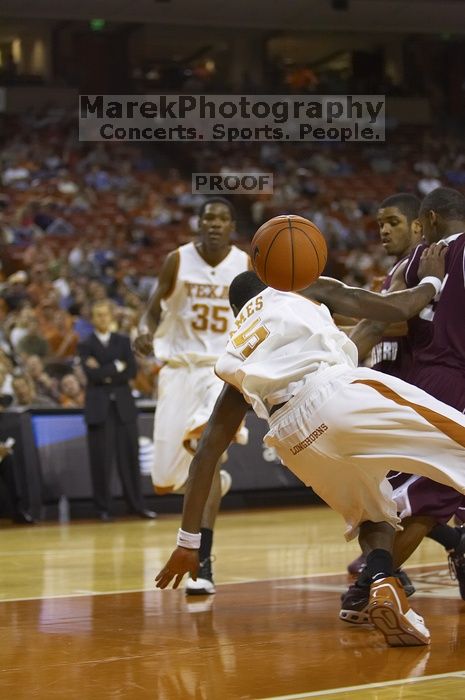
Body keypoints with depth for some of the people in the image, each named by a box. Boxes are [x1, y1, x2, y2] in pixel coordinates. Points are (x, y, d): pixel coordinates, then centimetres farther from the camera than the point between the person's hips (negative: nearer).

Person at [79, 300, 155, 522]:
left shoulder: (123, 341, 11)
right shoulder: (86, 346, 3)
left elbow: (132, 371, 0)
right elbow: (92, 374, -12)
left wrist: (106, 374, -8)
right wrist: (117, 367, -6)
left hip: (124, 405, 2)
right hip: (99, 406, -2)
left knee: (129, 457, 3)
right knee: (101, 460, -3)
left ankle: (137, 504, 10)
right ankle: (103, 508, 4)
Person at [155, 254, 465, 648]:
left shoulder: (236, 360, 35)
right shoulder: (308, 293, 29)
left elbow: (207, 453, 31)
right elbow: (398, 309, 21)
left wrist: (189, 541, 33)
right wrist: (431, 280, 43)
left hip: (293, 434, 4)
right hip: (341, 391, -4)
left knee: (374, 518, 26)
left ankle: (382, 585, -5)